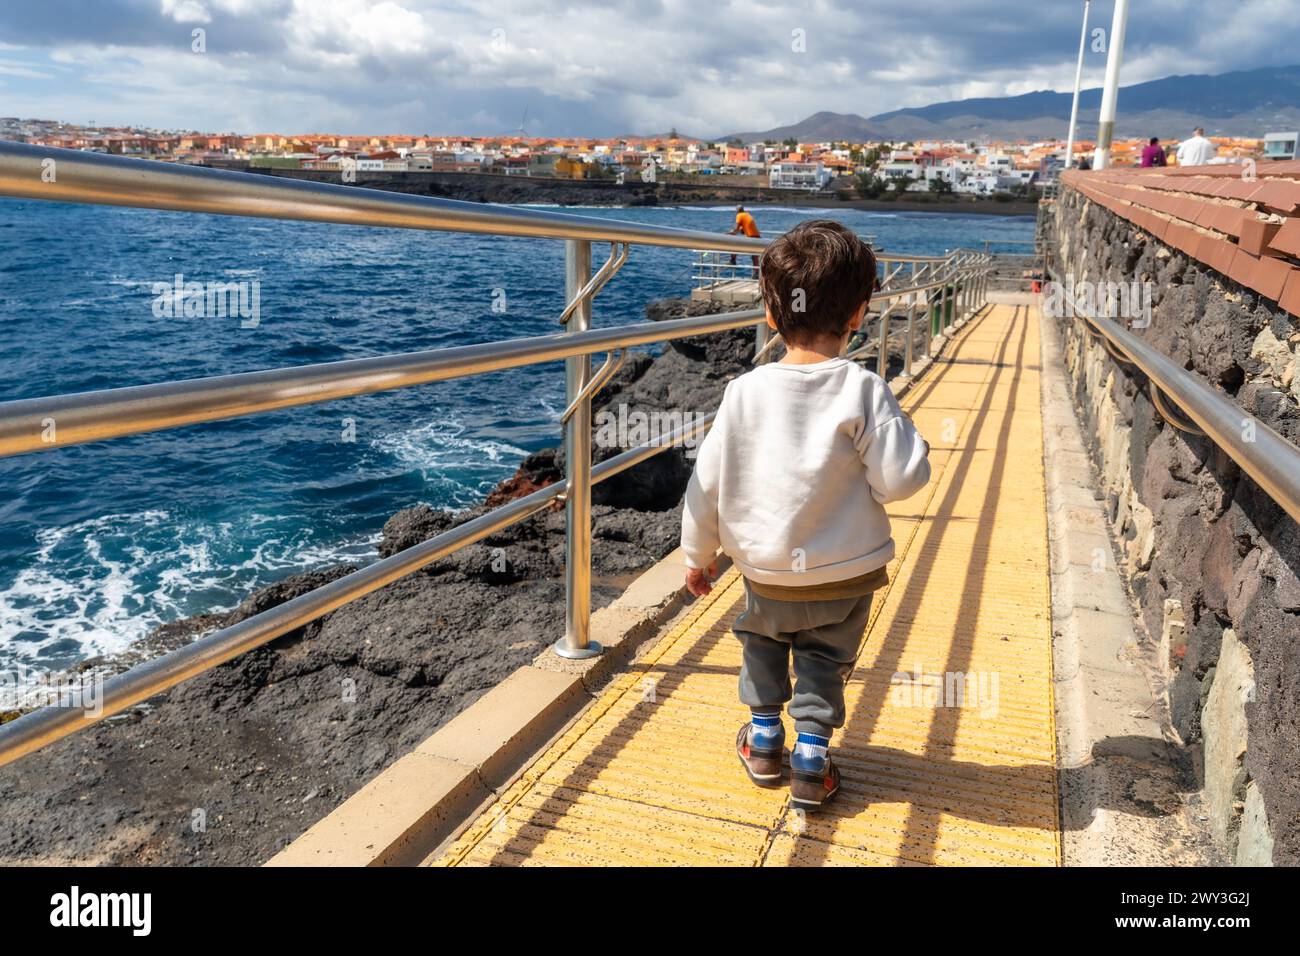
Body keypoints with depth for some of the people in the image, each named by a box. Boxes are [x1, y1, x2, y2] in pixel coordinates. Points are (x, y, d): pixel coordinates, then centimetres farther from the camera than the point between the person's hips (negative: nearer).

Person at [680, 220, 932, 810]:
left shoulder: (745, 391, -12)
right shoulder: (861, 391, -19)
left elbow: (707, 483, -6)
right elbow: (901, 479, -18)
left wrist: (698, 554, 8)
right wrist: (903, 435, 3)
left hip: (766, 570, 2)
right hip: (847, 574, -1)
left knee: (762, 637, 28)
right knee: (824, 658, 21)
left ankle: (763, 737, 36)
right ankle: (811, 753, 21)